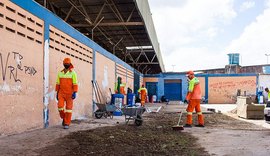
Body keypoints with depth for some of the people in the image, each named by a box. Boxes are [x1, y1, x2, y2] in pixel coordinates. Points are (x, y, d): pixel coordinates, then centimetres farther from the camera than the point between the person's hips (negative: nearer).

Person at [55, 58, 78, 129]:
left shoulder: (73, 73, -6)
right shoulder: (60, 73, 6)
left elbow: (75, 84, -10)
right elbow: (58, 84, 11)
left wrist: (74, 93, -19)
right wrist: (57, 93, 9)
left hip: (69, 93, -3)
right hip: (61, 93, 3)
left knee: (68, 108, -1)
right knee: (60, 106, -10)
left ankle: (67, 124, 6)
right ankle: (64, 118, 18)